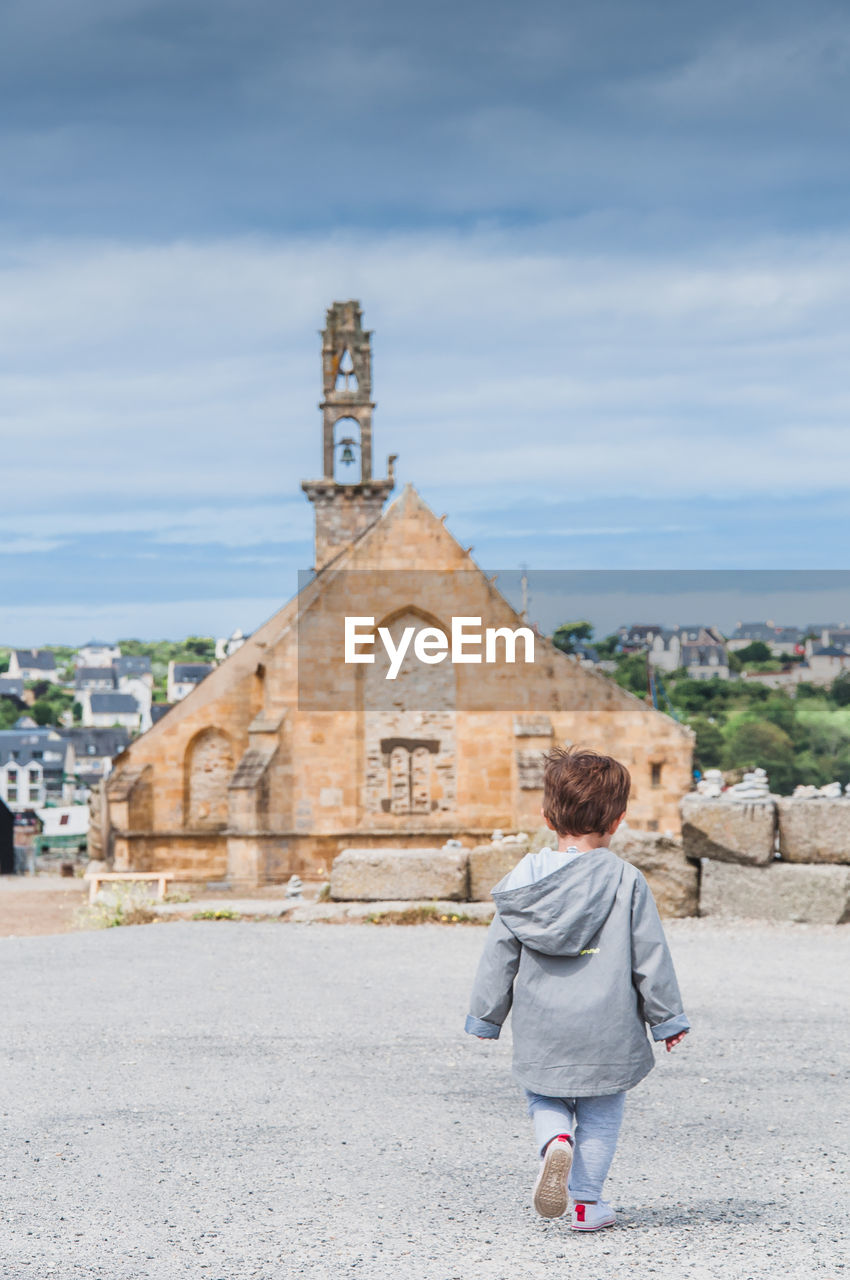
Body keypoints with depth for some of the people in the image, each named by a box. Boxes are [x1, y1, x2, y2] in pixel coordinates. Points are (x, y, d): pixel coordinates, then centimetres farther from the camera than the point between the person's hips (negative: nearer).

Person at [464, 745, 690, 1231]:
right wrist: (667, 1018, 7)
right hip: (607, 1029, -2)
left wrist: (485, 1016, 14)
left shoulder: (525, 879, -2)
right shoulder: (626, 881, -9)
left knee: (545, 1099, 20)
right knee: (601, 1114, 13)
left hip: (541, 1032, 2)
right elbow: (651, 957, -4)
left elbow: (500, 956, 3)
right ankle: (587, 1201, 13)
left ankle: (555, 1142, -10)